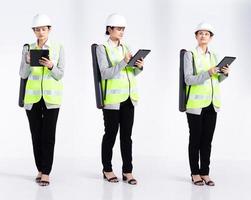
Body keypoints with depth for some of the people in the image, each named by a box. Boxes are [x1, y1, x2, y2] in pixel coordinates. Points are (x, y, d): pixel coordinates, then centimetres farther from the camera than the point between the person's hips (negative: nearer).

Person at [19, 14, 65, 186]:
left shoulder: (58, 48, 0)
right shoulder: (28, 49, 5)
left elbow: (60, 75, -4)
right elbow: (23, 75, 1)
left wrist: (51, 66, -23)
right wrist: (28, 62, -18)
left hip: (51, 97, -2)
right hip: (32, 97, 2)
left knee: (48, 134, -6)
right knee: (36, 134, 6)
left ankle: (46, 173, -3)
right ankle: (40, 169, 18)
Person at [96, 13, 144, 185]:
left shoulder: (126, 47, 12)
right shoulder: (102, 49, -4)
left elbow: (133, 73, 13)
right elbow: (105, 73, -15)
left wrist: (139, 67, -8)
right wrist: (123, 62, -24)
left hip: (129, 97, 5)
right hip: (112, 98, -5)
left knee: (127, 135, 4)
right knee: (111, 134, 4)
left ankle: (127, 171, 8)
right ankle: (107, 170, 17)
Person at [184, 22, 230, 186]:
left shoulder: (213, 56, 11)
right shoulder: (190, 55, -4)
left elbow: (216, 80, 17)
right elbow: (189, 79, -14)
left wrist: (224, 74, -3)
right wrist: (208, 73, -23)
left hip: (212, 104, 5)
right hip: (195, 104, -5)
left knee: (207, 140, 7)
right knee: (195, 140, 4)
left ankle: (205, 173, 15)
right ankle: (195, 174, 12)